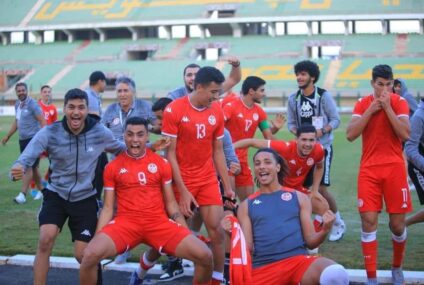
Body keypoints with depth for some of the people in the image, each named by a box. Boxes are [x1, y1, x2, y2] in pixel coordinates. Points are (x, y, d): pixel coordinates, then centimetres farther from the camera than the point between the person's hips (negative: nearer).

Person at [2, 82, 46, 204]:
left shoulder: (32, 104, -12)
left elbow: (42, 121, -15)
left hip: (33, 139, -8)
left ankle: (22, 195, -13)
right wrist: (7, 136, 23)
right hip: (23, 139, 8)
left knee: (28, 166, -11)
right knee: (33, 167, 14)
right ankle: (41, 190, 25)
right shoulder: (17, 104, 12)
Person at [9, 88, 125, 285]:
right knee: (45, 240, -23)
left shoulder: (100, 132, -10)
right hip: (56, 194, 0)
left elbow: (120, 150, 9)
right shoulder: (50, 133, -15)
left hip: (85, 198, 0)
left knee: (83, 254, -1)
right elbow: (28, 156, -25)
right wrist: (19, 168, -48)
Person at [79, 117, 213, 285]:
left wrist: (186, 233, 3)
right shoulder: (112, 167, 6)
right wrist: (97, 238, -3)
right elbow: (108, 208, 8)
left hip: (159, 222, 1)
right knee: (90, 254, -28)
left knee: (205, 256, -17)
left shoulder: (162, 164, 9)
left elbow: (170, 203, 13)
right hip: (126, 222, -1)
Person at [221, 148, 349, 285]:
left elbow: (310, 241, 14)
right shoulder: (246, 205, 16)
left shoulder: (299, 197, 16)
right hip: (262, 267, 1)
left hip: (297, 260, -1)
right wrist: (233, 233, -9)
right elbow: (247, 248, 10)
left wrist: (324, 230, -7)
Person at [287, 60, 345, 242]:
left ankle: (338, 222, 12)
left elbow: (336, 120, -7)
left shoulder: (324, 96, -9)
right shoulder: (293, 99, 4)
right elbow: (291, 123, 9)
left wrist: (322, 131, -24)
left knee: (321, 188, -9)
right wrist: (297, 133, -13)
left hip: (323, 147, -5)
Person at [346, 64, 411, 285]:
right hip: (369, 169, 1)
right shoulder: (363, 103, 5)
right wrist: (370, 110, -11)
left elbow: (405, 134, -14)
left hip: (394, 168, -1)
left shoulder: (399, 102, 0)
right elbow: (350, 135, -7)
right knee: (369, 221, -7)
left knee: (397, 223, 3)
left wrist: (387, 107, -15)